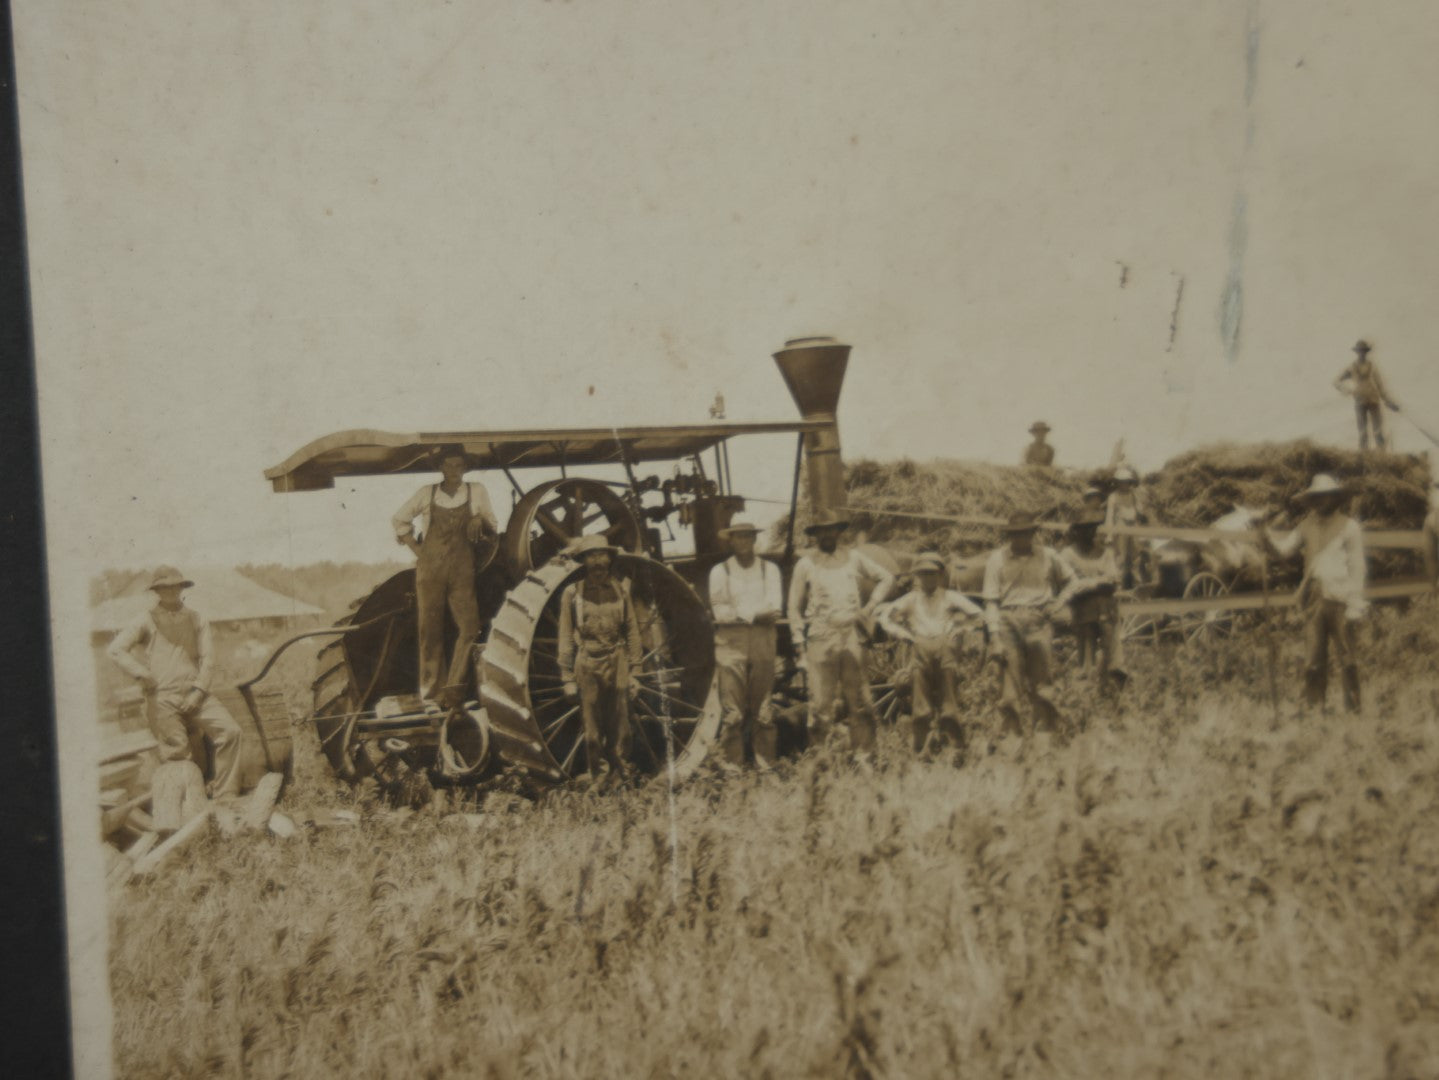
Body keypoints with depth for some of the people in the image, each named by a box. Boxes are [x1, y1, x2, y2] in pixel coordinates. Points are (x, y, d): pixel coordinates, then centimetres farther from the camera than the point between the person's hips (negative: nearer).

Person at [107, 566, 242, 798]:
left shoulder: (196, 619, 16)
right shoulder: (147, 620, 9)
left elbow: (208, 658, 10)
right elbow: (116, 649, 0)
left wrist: (198, 690, -4)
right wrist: (141, 673, -14)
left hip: (194, 695, 3)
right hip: (162, 698, -2)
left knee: (230, 730, -14)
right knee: (178, 752, -8)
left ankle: (223, 794, -9)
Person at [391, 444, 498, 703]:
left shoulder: (477, 492, 7)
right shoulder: (427, 493, 7)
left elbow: (492, 528, 15)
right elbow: (399, 520, 17)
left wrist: (480, 521, -7)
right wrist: (415, 548, 6)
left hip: (462, 570, 0)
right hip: (430, 570, 0)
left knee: (470, 626, -14)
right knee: (431, 630, 0)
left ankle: (453, 685, -10)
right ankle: (433, 689, 5)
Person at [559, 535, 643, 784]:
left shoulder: (620, 590, 6)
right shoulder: (572, 593, 0)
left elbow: (632, 632, 10)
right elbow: (566, 638, 2)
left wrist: (634, 671, 7)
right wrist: (568, 677, -1)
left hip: (617, 663, 2)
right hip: (587, 665, -2)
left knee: (619, 728, 3)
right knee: (592, 730, 3)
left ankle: (621, 777, 13)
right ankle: (598, 780, 13)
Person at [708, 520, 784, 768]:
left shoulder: (769, 570, 14)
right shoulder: (720, 571, 8)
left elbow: (774, 608, 1)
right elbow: (720, 611, -2)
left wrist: (738, 611, -8)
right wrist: (756, 613, -6)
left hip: (763, 642, 2)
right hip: (731, 642, -2)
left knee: (762, 705, 3)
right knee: (732, 707, -7)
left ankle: (764, 759, 8)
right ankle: (732, 761, -3)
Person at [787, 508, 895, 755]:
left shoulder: (853, 558, 12)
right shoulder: (805, 564, 7)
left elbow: (886, 578, 21)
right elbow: (795, 607, 8)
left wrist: (870, 606, 9)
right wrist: (800, 641, 0)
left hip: (852, 635, 2)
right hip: (820, 639, -2)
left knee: (860, 701, 2)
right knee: (821, 701, -5)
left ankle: (863, 754, 10)